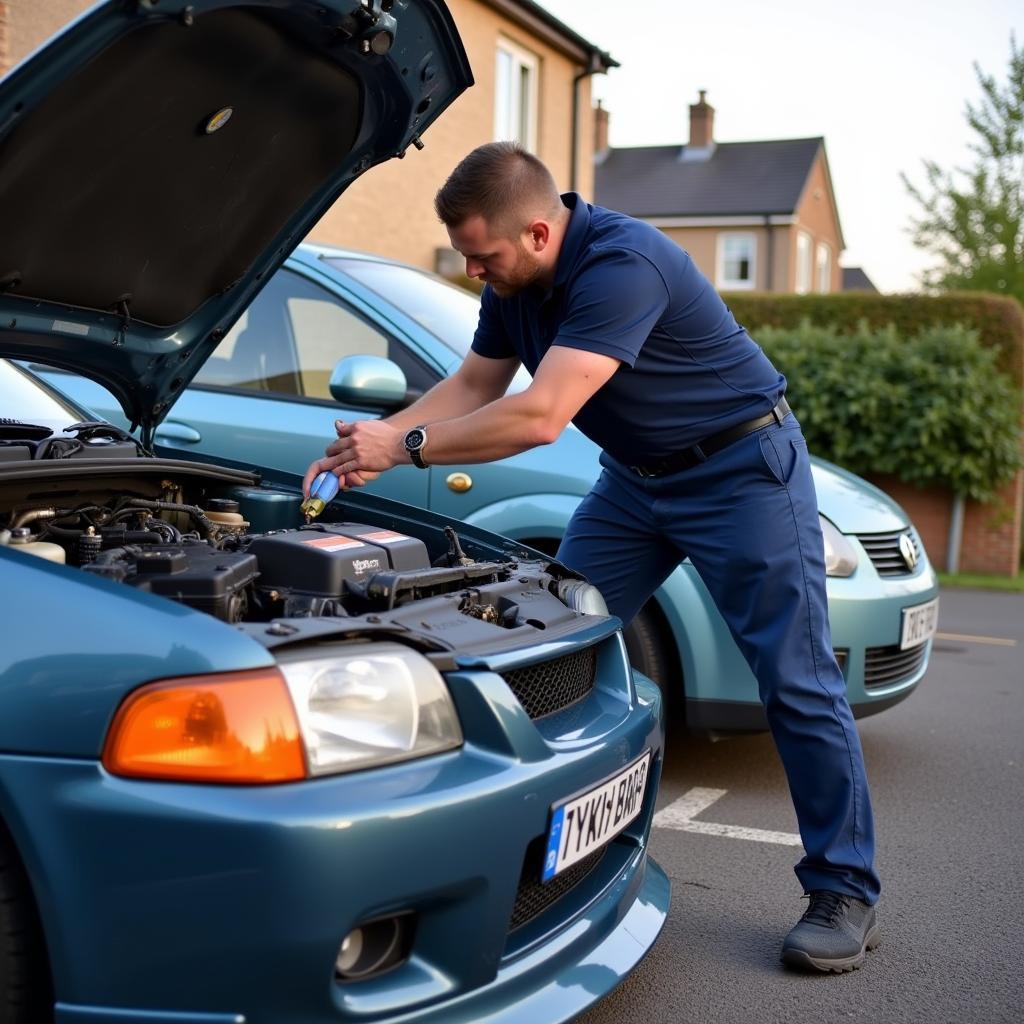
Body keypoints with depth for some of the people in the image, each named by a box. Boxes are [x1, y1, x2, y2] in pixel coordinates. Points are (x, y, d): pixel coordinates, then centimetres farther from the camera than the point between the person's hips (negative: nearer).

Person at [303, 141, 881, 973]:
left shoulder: (622, 264, -31)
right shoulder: (514, 282, -3)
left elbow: (540, 418, -36)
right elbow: (475, 384, 8)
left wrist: (406, 446, -27)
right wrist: (375, 442, -5)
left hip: (739, 466, -8)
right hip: (637, 475, 9)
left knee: (796, 680, -6)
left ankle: (845, 894, 4)